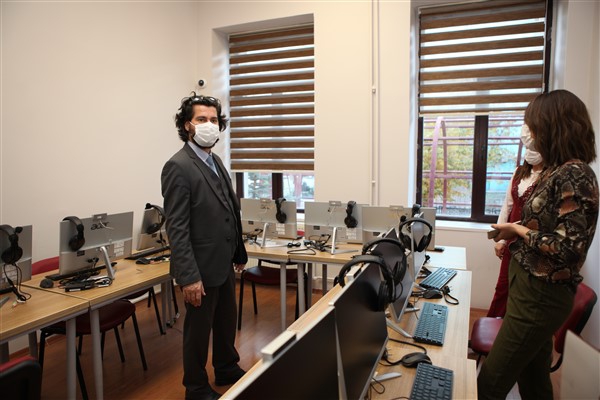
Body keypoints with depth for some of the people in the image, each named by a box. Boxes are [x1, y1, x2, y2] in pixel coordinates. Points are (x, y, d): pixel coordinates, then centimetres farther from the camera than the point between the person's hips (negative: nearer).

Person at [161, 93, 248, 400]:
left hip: (224, 263, 8)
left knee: (227, 322, 23)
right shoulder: (178, 167, -17)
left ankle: (227, 370, 45)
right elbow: (177, 228, -21)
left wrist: (239, 252, 16)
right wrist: (189, 277, -23)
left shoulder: (215, 161, 9)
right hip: (202, 267, -8)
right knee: (198, 329, 11)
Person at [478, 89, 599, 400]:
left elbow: (567, 248, -24)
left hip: (541, 295, -9)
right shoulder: (558, 171, 10)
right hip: (533, 288, 10)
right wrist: (513, 232, 3)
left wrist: (518, 230, -12)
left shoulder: (574, 175, -19)